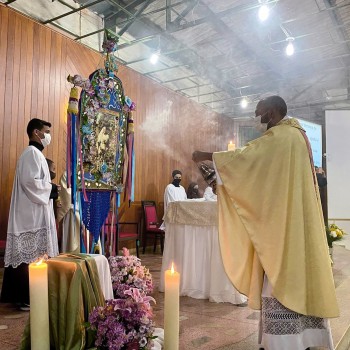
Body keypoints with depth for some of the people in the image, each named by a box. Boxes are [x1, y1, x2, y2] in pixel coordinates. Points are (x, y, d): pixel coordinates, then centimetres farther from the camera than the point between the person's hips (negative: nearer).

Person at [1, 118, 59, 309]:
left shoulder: (34, 153, 20)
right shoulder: (32, 153, -11)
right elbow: (30, 181, -22)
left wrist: (48, 188, 9)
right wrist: (50, 188, -10)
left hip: (34, 212, 10)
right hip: (32, 213, -10)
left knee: (27, 256, 13)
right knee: (31, 257, -6)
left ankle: (18, 294, 21)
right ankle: (27, 297, 1)